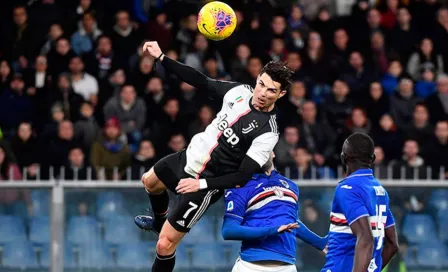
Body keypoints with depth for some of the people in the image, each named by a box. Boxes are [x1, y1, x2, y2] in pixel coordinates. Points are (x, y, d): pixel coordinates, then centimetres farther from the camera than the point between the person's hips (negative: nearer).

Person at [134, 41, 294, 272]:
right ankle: (159, 222, 64)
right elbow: (201, 82, 2)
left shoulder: (267, 133, -27)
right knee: (149, 181, 35)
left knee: (165, 245, -7)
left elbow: (242, 177, -26)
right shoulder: (240, 91, -10)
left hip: (206, 185, -8)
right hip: (190, 157, 8)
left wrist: (202, 184, -31)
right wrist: (161, 58, 0)